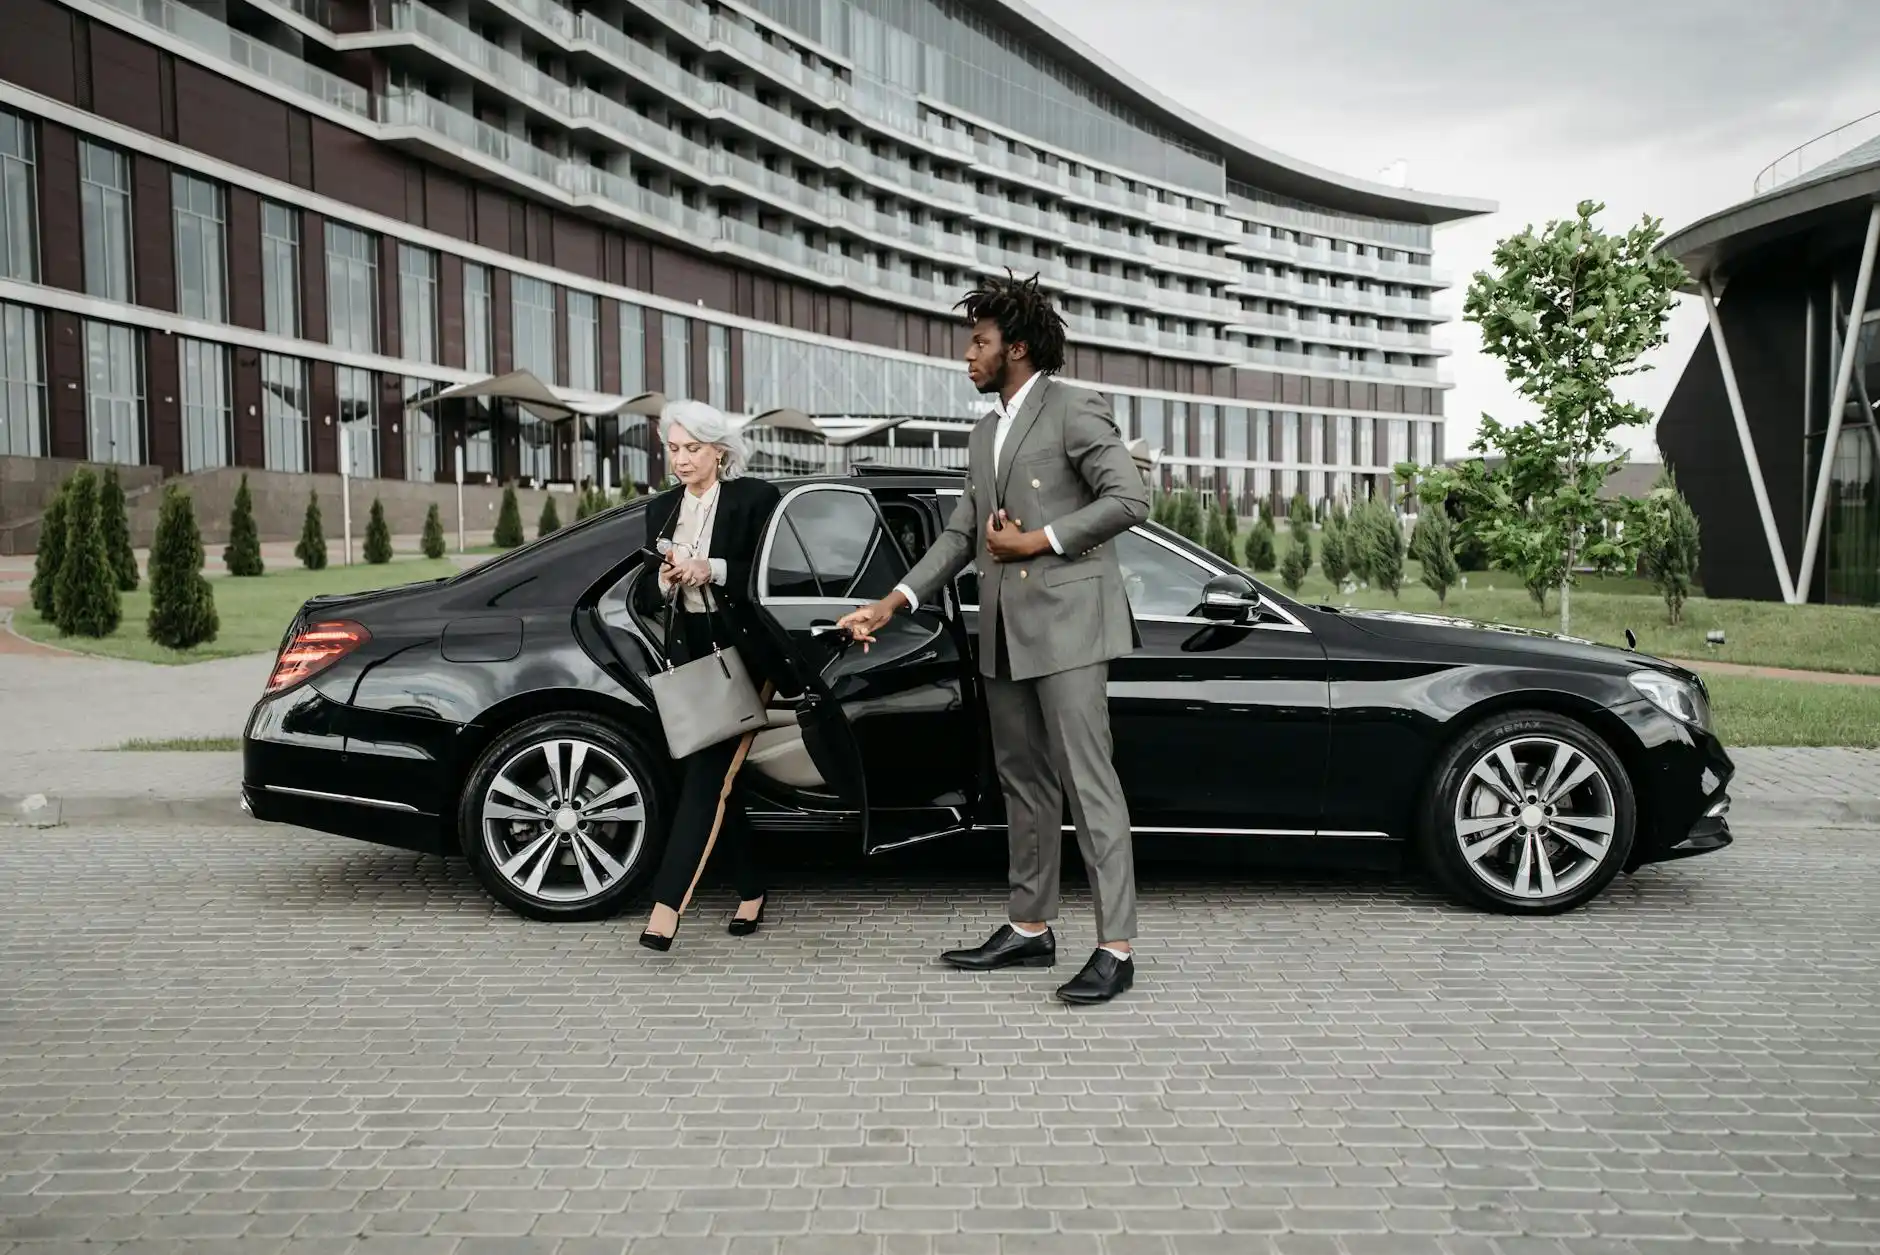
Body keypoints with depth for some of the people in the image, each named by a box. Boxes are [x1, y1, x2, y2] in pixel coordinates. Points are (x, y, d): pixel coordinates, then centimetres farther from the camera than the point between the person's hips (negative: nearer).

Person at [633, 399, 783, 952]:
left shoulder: (756, 499, -5)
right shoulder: (662, 510, 12)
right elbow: (646, 599, 12)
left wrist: (714, 571, -19)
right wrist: (665, 583, -10)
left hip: (744, 655, -6)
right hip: (692, 657, 6)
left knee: (707, 777, -13)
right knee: (718, 779, 9)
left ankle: (667, 906, -16)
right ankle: (751, 893, 22)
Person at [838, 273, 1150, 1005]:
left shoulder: (1074, 412, -4)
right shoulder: (985, 434, 19)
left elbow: (1129, 498, -14)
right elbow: (960, 534, 18)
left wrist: (1038, 541, -13)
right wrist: (893, 604, 9)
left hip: (1067, 622, -8)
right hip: (1004, 633, 8)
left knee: (1087, 781, -9)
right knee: (1025, 783, 12)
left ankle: (1115, 949, -6)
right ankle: (1030, 929, 21)